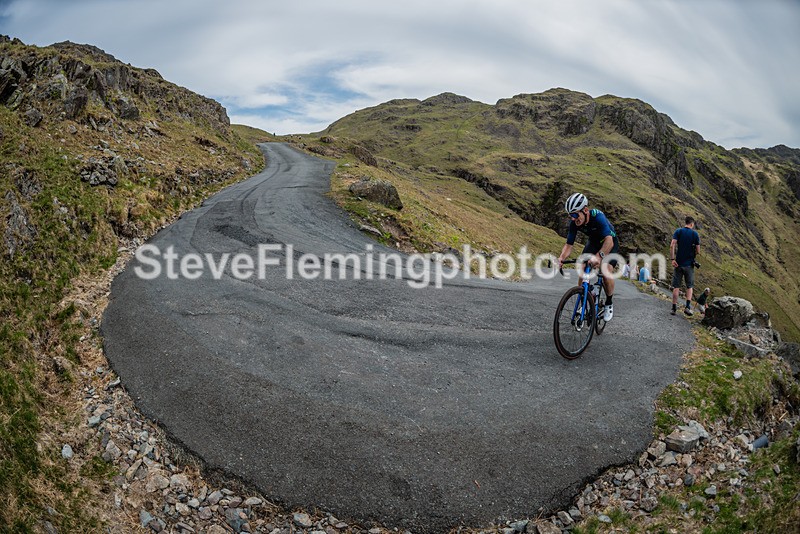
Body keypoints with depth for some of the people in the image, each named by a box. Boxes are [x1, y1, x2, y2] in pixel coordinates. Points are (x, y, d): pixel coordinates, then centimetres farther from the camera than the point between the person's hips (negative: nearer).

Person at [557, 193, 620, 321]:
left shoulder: (598, 216, -39)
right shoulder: (574, 222, -24)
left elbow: (609, 241, -50)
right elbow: (569, 244, -20)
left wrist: (599, 256, -68)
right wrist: (561, 258, -41)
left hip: (610, 243, -5)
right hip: (593, 242, 5)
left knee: (606, 272, -22)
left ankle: (609, 304, 2)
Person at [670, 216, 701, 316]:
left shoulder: (678, 231, -1)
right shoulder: (695, 234, -1)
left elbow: (672, 245, -14)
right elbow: (698, 251, -1)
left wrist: (672, 259, -13)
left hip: (678, 263, 0)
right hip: (689, 264, 0)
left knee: (676, 286, 5)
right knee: (690, 286, 11)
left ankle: (674, 308, 5)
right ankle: (688, 306, -3)